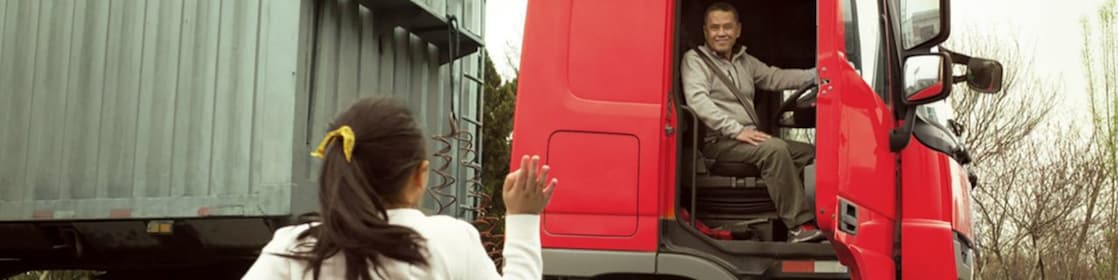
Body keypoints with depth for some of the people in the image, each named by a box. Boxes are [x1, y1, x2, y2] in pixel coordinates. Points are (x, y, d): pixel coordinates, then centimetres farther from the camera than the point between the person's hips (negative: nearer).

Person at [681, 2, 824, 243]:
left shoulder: (745, 61, 21)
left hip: (748, 139, 8)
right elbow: (697, 100, -17)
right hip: (718, 142, -8)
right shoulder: (695, 59, -2)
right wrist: (736, 130, -25)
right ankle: (799, 225, -28)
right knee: (775, 148, -29)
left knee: (809, 152, -1)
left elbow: (776, 78, 16)